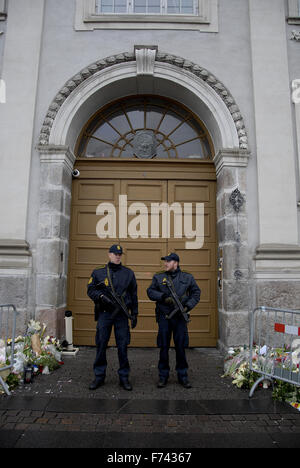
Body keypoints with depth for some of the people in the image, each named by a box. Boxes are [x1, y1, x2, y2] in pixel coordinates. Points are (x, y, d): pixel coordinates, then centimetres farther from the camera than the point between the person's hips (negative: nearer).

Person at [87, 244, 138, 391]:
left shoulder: (128, 273, 6)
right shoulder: (98, 272, 4)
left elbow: (133, 295, 8)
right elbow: (90, 290, 6)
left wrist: (134, 313, 6)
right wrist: (101, 296, -14)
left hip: (122, 314, 0)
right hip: (104, 314, 0)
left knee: (123, 346, 5)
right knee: (101, 345, 7)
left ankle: (124, 377, 19)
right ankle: (99, 376, 23)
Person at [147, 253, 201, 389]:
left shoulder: (187, 278, 5)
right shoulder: (158, 277, 5)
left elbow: (196, 293, 8)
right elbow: (150, 291, 2)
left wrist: (188, 306, -6)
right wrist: (163, 297, -14)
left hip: (180, 316, 0)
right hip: (164, 317, 0)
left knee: (181, 347, 6)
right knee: (163, 347, 5)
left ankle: (182, 376, 22)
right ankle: (163, 376, 20)